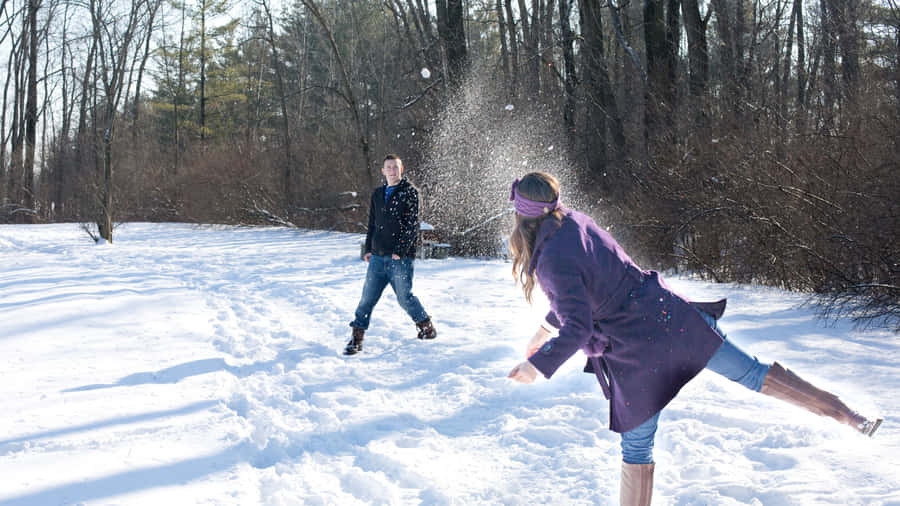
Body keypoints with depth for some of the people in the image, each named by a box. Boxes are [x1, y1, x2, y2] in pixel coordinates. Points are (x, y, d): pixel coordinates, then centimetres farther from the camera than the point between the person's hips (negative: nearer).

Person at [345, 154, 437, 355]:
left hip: (400, 258, -5)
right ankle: (356, 338, 4)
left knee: (405, 297, -1)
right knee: (367, 297, 0)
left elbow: (412, 225, -8)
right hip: (378, 256, 5)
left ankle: (427, 327, 21)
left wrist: (400, 250, -15)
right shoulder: (377, 194, 16)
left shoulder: (410, 192, -2)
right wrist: (368, 249, 13)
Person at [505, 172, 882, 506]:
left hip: (637, 352, -6)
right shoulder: (576, 222, 5)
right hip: (669, 312, 7)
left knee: (636, 445, 10)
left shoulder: (553, 263, -20)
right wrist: (549, 326, 28)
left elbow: (577, 330, -22)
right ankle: (848, 415, 14)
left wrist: (537, 366, -11)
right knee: (748, 372, 12)